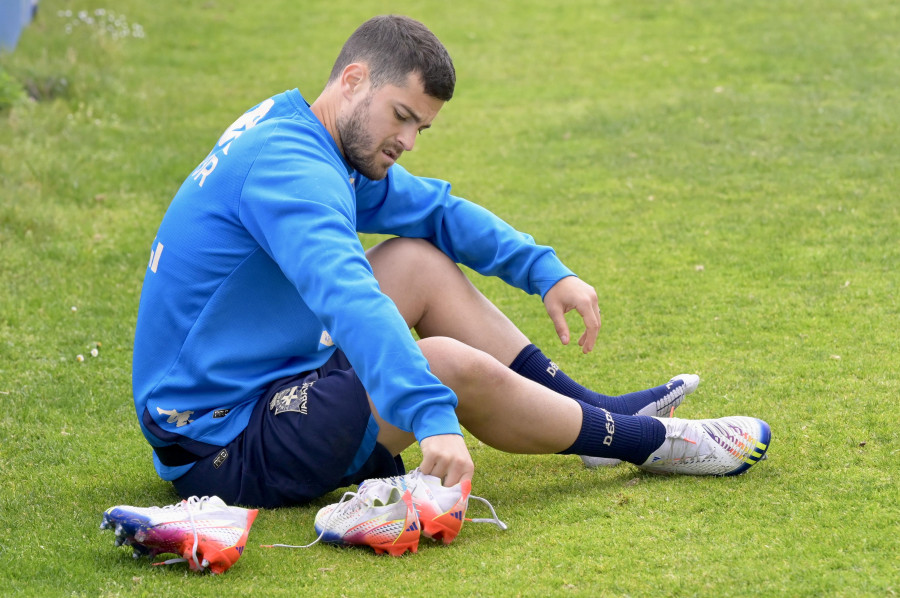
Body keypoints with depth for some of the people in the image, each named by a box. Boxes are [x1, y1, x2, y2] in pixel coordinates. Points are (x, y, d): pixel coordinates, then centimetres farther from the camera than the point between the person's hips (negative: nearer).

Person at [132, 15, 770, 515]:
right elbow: (348, 299, -39)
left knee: (420, 261, 10)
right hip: (223, 449, -11)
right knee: (450, 365, -22)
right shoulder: (287, 166, -22)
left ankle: (593, 410, 15)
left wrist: (546, 271, 8)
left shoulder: (295, 137, 9)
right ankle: (647, 442, -2)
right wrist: (433, 418, -49)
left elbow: (436, 208, 19)